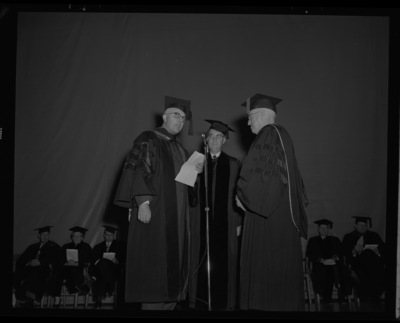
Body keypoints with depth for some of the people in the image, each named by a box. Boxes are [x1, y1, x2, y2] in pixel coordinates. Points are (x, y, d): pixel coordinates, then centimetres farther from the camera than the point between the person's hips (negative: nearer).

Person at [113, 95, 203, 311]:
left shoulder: (180, 149, 20)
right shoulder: (148, 140, -2)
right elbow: (137, 171, -13)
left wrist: (195, 171, 4)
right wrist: (143, 202, -24)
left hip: (176, 217, 8)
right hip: (154, 212, -8)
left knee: (173, 263, 5)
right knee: (154, 264, -10)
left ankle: (169, 304, 10)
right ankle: (152, 305, -7)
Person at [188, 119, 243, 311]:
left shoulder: (234, 164, 9)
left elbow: (238, 195, 5)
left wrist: (239, 222, -2)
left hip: (226, 224, 0)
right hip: (201, 222, 0)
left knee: (223, 264, 0)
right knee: (201, 264, -2)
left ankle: (223, 304, 7)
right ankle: (199, 304, 4)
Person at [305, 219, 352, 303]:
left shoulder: (335, 240, 26)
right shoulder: (313, 240, 19)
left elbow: (340, 252, 11)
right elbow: (310, 255, 4)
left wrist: (334, 258, -13)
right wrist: (323, 260, -13)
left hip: (334, 263, 2)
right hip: (319, 265, -2)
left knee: (342, 271, -33)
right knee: (326, 272, -37)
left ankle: (342, 298, -32)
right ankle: (326, 298, -35)